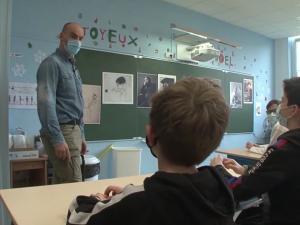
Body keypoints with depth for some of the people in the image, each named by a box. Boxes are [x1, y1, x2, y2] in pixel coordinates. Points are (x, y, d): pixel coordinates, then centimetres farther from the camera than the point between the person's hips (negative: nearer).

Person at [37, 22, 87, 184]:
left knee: (61, 184, 14)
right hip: (62, 131, -9)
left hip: (73, 130, 9)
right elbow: (46, 103, -18)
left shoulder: (73, 67, 19)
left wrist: (81, 136, 17)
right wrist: (57, 139, -23)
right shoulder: (52, 63, -8)